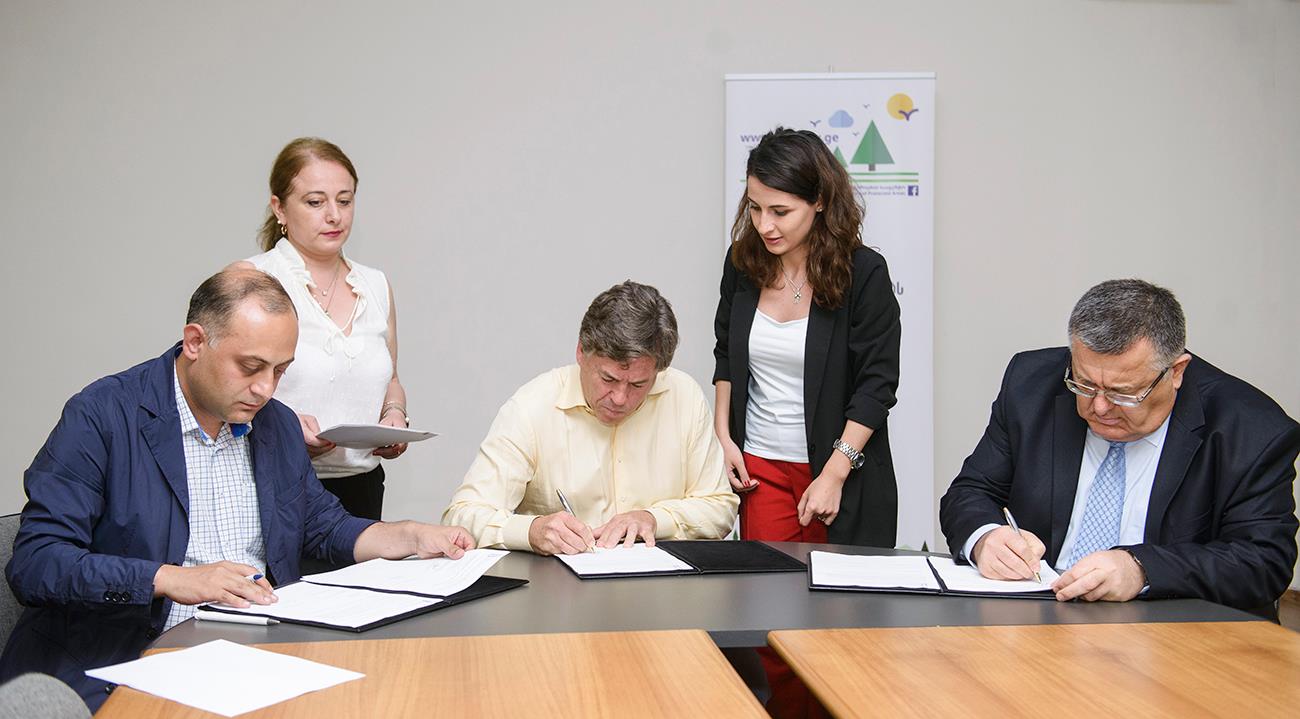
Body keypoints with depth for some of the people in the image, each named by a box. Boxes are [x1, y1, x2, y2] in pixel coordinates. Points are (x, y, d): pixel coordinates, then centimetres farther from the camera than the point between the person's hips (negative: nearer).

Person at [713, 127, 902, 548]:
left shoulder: (864, 272, -10)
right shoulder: (743, 262, 3)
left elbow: (876, 386, -10)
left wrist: (834, 475, -15)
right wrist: (723, 436, 6)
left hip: (841, 473, -3)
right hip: (758, 468, 3)